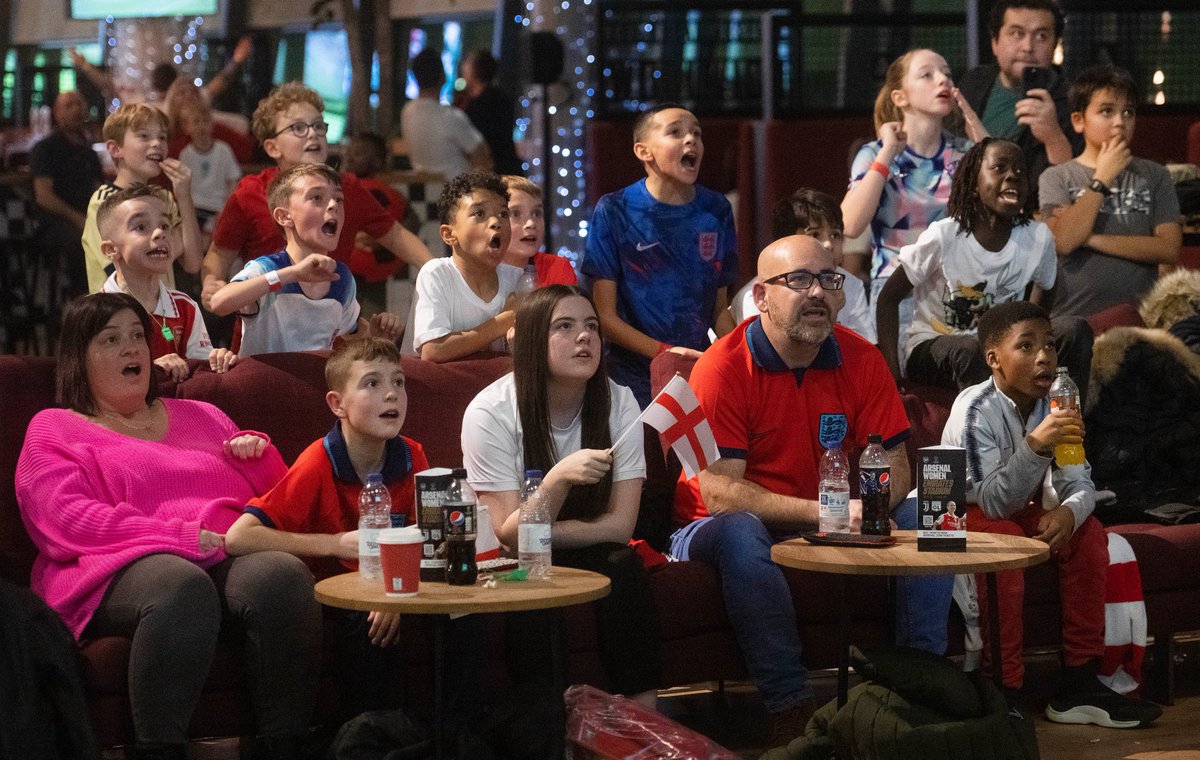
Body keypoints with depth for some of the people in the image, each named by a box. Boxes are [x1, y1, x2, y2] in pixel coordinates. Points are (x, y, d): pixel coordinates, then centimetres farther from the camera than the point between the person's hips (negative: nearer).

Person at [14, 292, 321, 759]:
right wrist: (185, 536, -12)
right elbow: (69, 521, -1)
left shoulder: (201, 418, 32)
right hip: (121, 571, -4)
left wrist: (259, 453, 11)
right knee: (181, 586, -41)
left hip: (229, 559, 4)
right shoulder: (53, 431, 18)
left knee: (283, 574, -33)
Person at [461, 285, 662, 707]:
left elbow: (620, 525, -10)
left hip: (590, 554, 3)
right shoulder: (491, 412, -16)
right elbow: (508, 536, -18)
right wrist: (559, 477, -34)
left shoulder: (618, 403, -7)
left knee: (622, 569, -29)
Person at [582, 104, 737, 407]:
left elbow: (720, 308, 14)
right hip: (634, 378, -3)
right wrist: (664, 351, -17)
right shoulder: (614, 211, -5)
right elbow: (605, 316, -6)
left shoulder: (716, 211, 8)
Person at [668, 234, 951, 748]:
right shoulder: (722, 368, -16)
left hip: (833, 527, 5)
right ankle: (791, 707, -35)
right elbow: (719, 492, -23)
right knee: (739, 532, -38)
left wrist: (869, 505, -24)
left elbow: (894, 465, 0)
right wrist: (821, 511, -31)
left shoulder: (860, 360, -1)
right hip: (715, 530, -5)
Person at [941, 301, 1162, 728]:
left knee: (1088, 532, -11)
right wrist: (1035, 447, -46)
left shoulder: (1054, 404, -6)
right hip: (961, 513, -7)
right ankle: (1006, 690, -29)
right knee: (1004, 538, -33)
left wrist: (1069, 512, -31)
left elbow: (1079, 482, -7)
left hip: (1020, 510, 7)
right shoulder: (974, 409, -26)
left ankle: (1080, 681, -5)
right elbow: (993, 502, -33)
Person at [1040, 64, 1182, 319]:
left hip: (1138, 315, 1)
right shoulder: (1057, 177, 3)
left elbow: (1169, 249, -2)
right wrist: (1102, 179, -7)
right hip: (1072, 316, -1)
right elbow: (1063, 242, -12)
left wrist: (1093, 239, -7)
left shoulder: (1154, 176, 8)